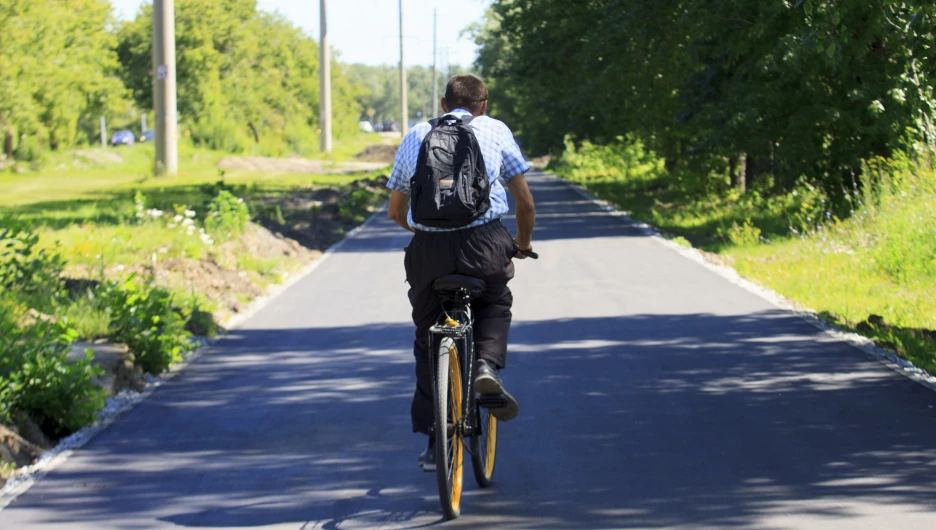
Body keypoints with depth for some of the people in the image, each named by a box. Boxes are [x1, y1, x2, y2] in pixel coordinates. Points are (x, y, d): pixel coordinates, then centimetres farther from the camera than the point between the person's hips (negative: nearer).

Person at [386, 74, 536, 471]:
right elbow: (526, 204, 15)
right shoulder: (494, 130, 15)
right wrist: (523, 244, 33)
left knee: (428, 339, 18)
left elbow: (396, 211, 27)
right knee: (496, 305, 29)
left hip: (427, 249, 1)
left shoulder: (416, 136, 20)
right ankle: (486, 364, 0)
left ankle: (434, 443, 18)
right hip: (484, 243, -1)